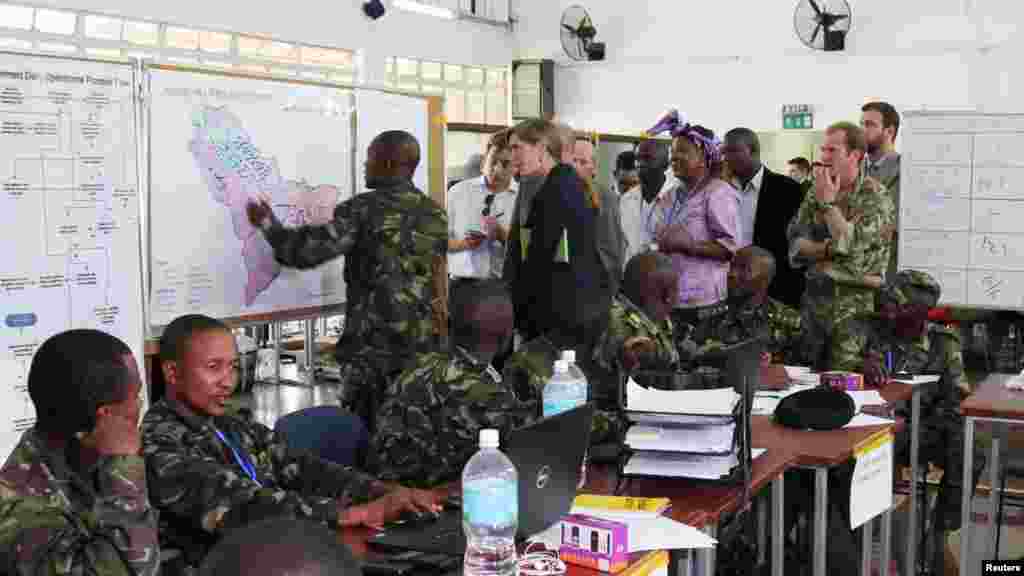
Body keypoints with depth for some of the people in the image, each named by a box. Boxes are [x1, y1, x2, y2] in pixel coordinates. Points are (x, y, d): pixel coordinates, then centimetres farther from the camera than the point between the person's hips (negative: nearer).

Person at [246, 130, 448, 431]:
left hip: (373, 341, -5)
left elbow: (309, 251, -13)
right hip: (422, 340, 5)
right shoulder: (436, 213, 8)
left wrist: (268, 224, 2)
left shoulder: (364, 209, -10)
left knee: (367, 429, 3)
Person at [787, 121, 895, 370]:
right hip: (814, 306, 5)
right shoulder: (815, 194, 7)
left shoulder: (876, 197, -9)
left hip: (856, 311, -5)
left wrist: (828, 202, -16)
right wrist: (831, 249, -18)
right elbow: (796, 246, -2)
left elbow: (851, 244, -23)